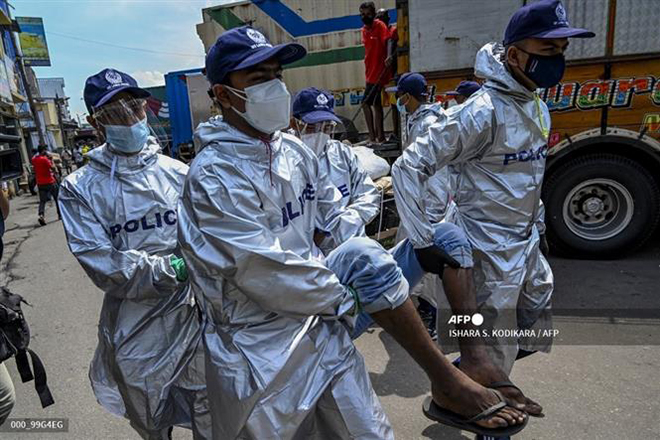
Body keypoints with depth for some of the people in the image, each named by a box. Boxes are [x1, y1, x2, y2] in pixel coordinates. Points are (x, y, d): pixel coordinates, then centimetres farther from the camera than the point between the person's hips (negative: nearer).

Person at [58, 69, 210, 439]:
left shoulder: (178, 173, -2)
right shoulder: (81, 188, -5)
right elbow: (101, 264, -12)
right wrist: (171, 268, -21)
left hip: (194, 316, 1)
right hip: (135, 330, 0)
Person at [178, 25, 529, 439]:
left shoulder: (294, 150, 2)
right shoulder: (213, 176, -20)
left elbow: (336, 214, 10)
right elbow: (267, 273, -23)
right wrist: (350, 298, -12)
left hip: (321, 322, 5)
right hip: (264, 353, -5)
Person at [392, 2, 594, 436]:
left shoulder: (538, 108, 6)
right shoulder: (482, 112, -22)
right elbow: (408, 167, -24)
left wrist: (538, 221, 19)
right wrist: (423, 238, -24)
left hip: (527, 243, 9)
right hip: (491, 248, -9)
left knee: (540, 324, 21)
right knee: (495, 345, 5)